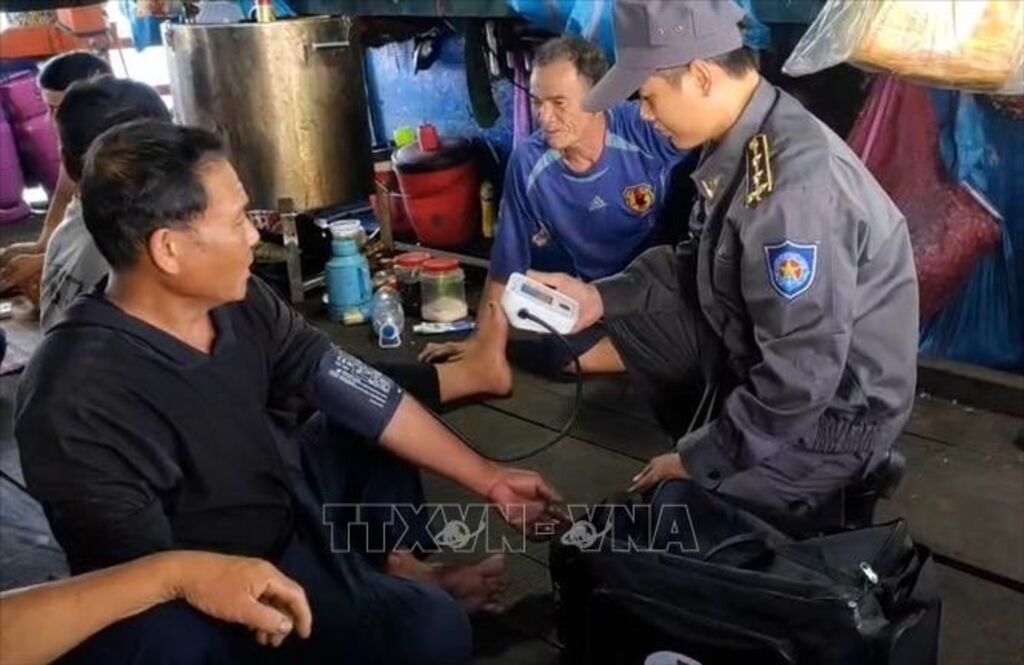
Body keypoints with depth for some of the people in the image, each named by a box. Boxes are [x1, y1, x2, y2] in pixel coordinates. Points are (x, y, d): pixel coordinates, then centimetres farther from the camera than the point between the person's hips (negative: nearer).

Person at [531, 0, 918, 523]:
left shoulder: (792, 188, -33)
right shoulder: (739, 138, -5)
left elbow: (800, 382, -30)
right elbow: (696, 266, 9)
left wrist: (697, 460, -18)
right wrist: (601, 297, -3)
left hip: (829, 408, -8)